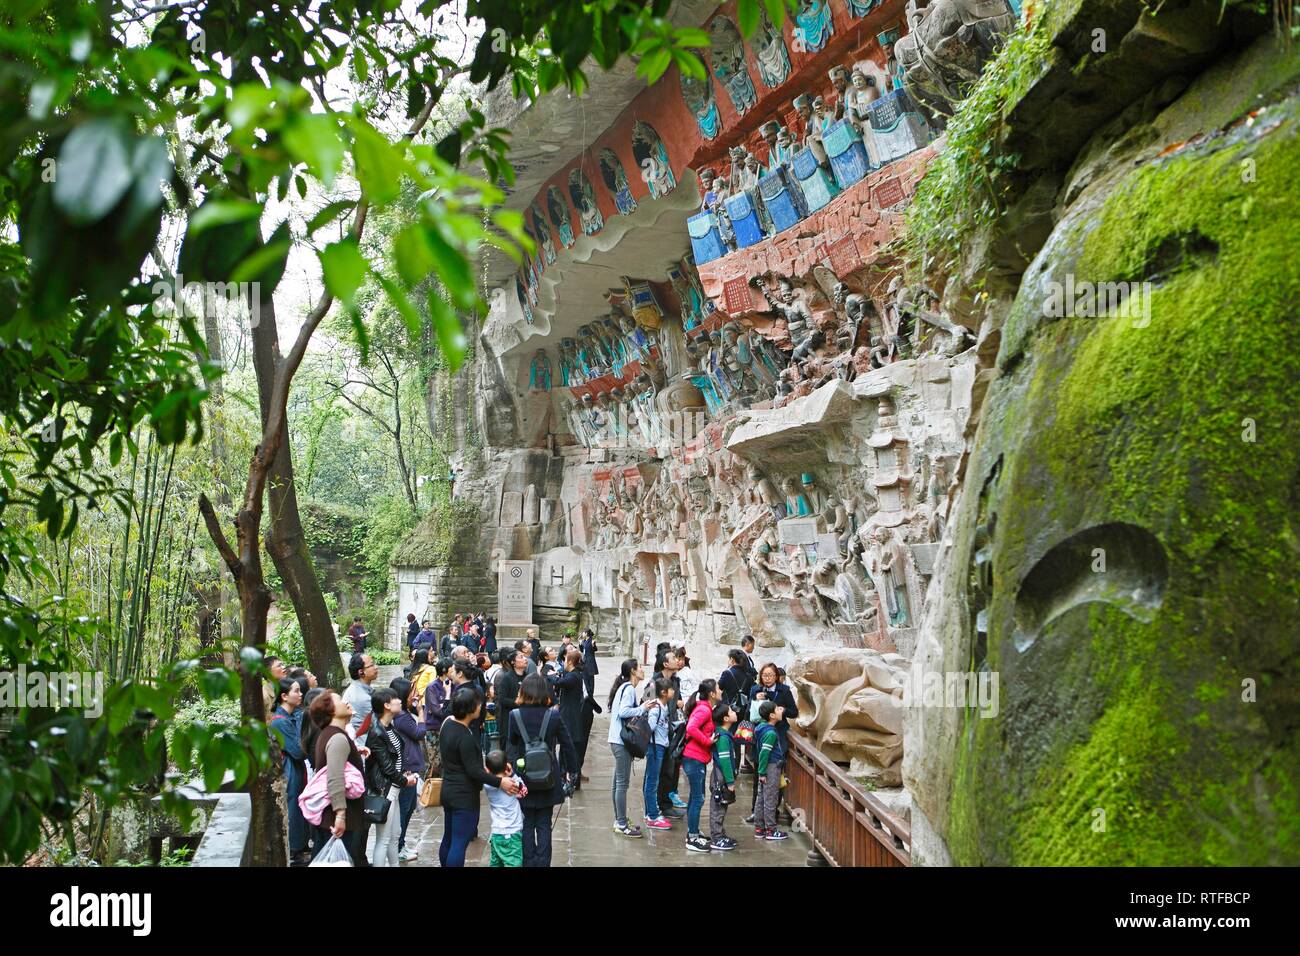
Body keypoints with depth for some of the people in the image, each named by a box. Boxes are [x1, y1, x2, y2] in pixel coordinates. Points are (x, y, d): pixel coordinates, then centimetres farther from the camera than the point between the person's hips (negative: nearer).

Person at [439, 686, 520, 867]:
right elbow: (474, 771, -24)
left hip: (448, 791, 10)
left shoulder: (448, 724, 2)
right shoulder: (465, 737, -25)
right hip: (464, 797, -10)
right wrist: (500, 782, -20)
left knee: (448, 839, 19)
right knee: (459, 844, -4)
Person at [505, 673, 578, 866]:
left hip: (524, 778, 0)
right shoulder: (553, 715, -9)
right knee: (544, 825, 10)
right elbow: (567, 744, -3)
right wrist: (569, 770, 8)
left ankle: (529, 862, 16)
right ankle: (543, 862, 11)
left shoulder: (515, 716, -9)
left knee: (527, 824, 12)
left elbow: (510, 748, -5)